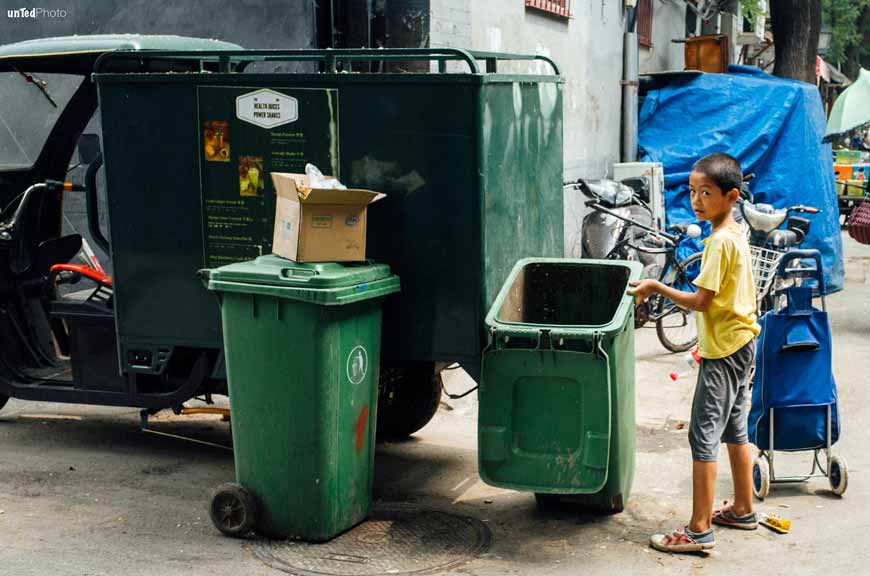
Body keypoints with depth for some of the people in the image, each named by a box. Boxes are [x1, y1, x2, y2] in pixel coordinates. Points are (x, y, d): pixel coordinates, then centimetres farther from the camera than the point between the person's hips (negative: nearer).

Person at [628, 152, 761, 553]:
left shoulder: (720, 240, -21)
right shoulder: (735, 232, 9)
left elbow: (701, 301, -24)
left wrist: (655, 288, -15)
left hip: (723, 350, -10)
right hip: (741, 343, 10)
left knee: (703, 435, -7)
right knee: (734, 429, 19)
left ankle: (699, 531, -4)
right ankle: (743, 510, 31)